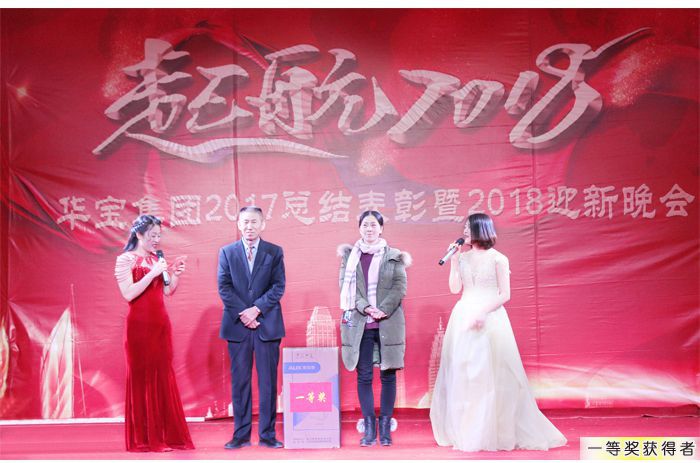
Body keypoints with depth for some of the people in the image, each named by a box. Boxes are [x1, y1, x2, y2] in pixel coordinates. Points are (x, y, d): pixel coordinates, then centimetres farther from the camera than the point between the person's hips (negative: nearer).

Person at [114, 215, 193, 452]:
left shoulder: (157, 259, 13)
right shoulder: (126, 260, -6)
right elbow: (128, 294, -17)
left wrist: (176, 274, -3)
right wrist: (153, 273, -19)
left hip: (161, 323, 6)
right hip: (140, 325, -6)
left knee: (163, 377, 7)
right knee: (142, 377, 0)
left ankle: (167, 435, 13)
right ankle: (143, 439, 7)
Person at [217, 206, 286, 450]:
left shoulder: (275, 252, 6)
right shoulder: (226, 252, 8)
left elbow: (278, 287, -1)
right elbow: (224, 287, 1)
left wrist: (256, 309, -12)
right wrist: (243, 313, -10)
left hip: (267, 324, 0)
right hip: (237, 325, 1)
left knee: (268, 380, 2)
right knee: (239, 381, 4)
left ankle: (267, 434, 9)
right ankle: (241, 434, 11)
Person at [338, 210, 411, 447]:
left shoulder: (394, 256, 6)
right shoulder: (349, 255, 9)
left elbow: (400, 287, -1)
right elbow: (345, 286, 1)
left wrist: (382, 310, -14)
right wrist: (366, 308, -12)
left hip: (389, 323, -1)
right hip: (359, 323, 1)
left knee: (388, 375, 2)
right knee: (364, 376, 1)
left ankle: (385, 426, 9)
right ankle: (369, 427, 7)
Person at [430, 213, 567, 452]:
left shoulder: (498, 259, -2)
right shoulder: (462, 257, 11)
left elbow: (505, 294, -5)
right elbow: (455, 289, 5)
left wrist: (483, 312, -16)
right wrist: (453, 260, -1)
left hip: (491, 320, -4)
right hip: (463, 319, 4)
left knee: (492, 374, -3)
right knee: (463, 374, 3)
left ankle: (496, 431, 7)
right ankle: (465, 431, 11)